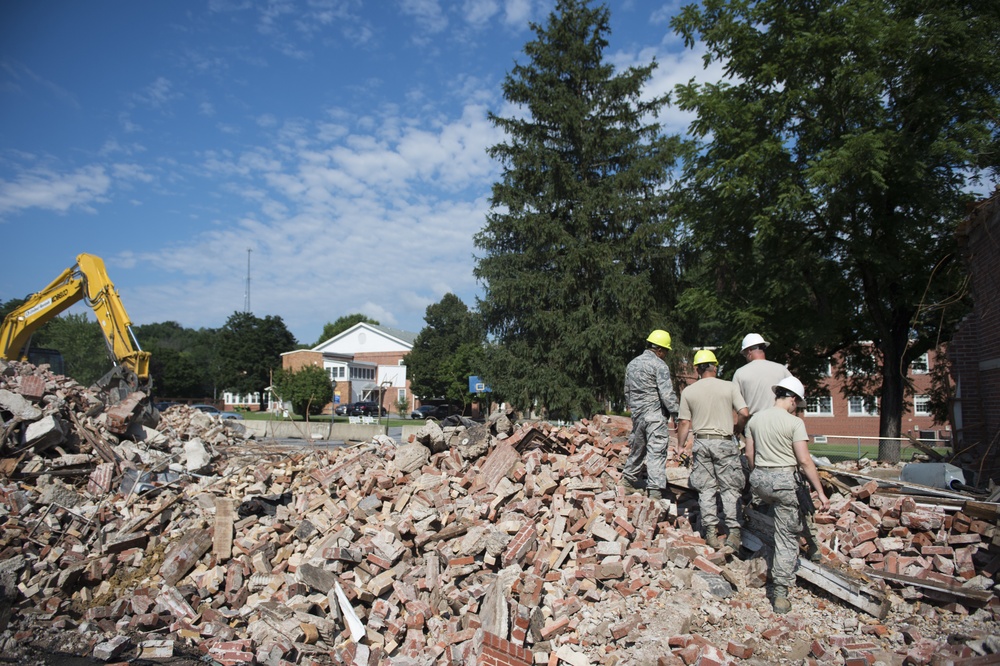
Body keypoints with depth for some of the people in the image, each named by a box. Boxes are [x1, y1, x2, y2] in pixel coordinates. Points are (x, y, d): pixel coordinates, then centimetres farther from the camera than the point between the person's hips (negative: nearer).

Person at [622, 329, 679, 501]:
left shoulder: (632, 364, 14)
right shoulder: (659, 365, -9)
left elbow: (627, 392, 21)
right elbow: (667, 394, -16)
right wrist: (676, 414, -12)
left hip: (637, 414, 7)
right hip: (655, 415, -7)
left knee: (637, 448, 19)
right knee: (657, 452, -7)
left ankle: (629, 481, 32)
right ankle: (655, 490, -11)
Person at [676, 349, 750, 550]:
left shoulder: (688, 391, 2)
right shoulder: (729, 387, -2)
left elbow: (684, 423, 1)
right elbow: (744, 413, -8)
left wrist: (680, 447, 10)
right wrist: (736, 429, 12)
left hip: (701, 443, 1)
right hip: (725, 442, -1)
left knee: (706, 489, 8)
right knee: (730, 488, 6)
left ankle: (710, 531, 8)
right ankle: (733, 532, 2)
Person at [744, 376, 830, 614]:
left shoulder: (755, 419, 5)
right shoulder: (794, 422, -10)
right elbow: (804, 461, -13)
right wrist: (821, 492, -6)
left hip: (760, 479, 5)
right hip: (785, 480, -4)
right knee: (787, 538, 5)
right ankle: (780, 594, 7)